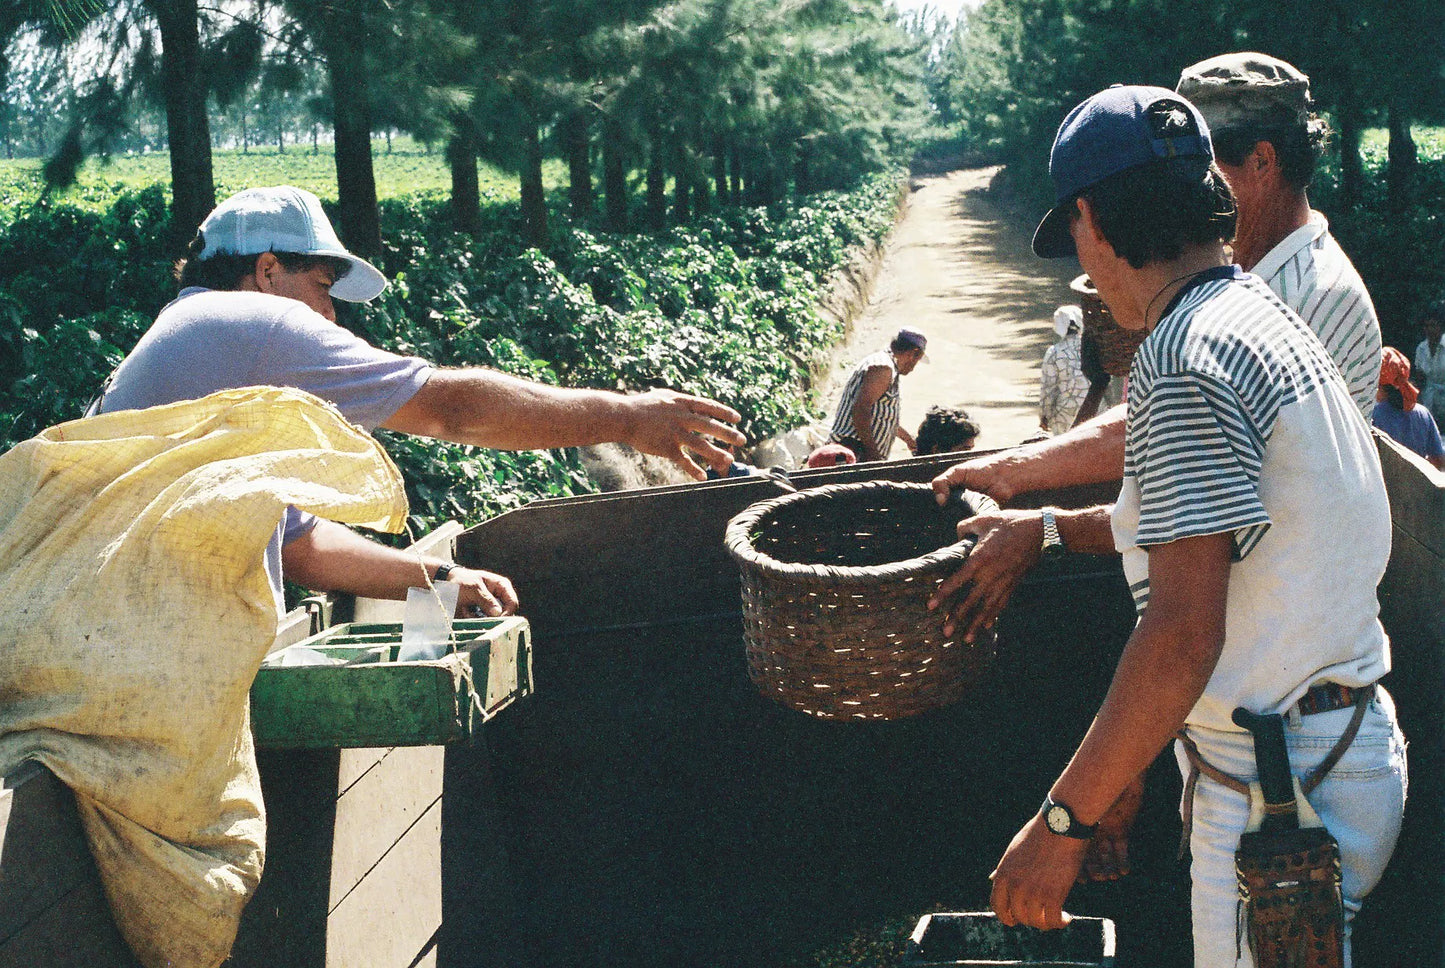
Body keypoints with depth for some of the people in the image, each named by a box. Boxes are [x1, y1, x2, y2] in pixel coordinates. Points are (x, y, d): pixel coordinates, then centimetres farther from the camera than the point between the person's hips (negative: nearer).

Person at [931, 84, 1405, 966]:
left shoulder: (1184, 357, -21)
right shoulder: (1259, 313, 10)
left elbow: (1183, 635, -26)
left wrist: (1063, 823, -20)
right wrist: (1051, 529, 31)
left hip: (1282, 790, -10)